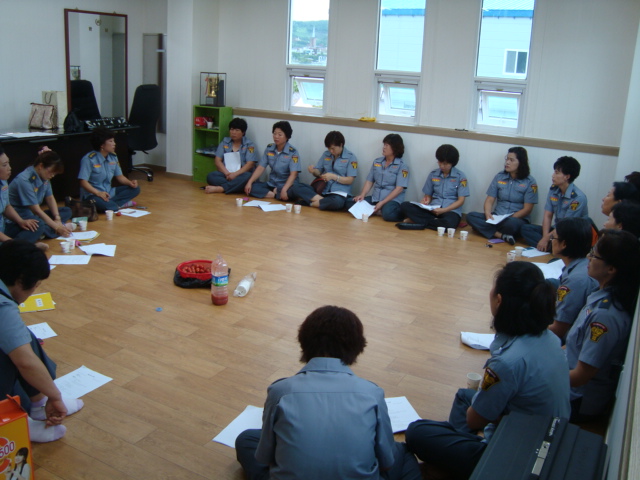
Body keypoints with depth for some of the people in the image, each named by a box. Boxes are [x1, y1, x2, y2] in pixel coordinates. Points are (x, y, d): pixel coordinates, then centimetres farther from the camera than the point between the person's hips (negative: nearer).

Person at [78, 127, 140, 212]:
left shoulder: (113, 157, 6)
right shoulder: (89, 159, -14)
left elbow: (119, 176, 12)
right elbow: (83, 182, -19)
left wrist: (130, 182, -10)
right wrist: (98, 193, -34)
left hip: (109, 192, 8)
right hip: (92, 194, -7)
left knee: (135, 189, -8)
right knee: (100, 202, -42)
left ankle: (109, 203, -19)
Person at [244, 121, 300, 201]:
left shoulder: (292, 152, -10)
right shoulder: (269, 148, 5)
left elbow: (293, 174, -18)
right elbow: (260, 168, 3)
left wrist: (284, 190, -34)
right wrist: (249, 182, -11)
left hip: (287, 185, -5)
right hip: (271, 184, 5)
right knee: (251, 187, -20)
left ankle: (275, 192, -12)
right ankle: (276, 195, -21)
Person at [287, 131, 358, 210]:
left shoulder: (351, 158, 0)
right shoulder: (326, 154, 13)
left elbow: (350, 180, -4)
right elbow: (318, 173, 15)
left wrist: (333, 176, -16)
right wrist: (313, 171, -9)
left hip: (339, 192, -4)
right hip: (322, 190, 4)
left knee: (336, 202, -43)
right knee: (296, 187, -17)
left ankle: (311, 203, -21)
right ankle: (321, 199, -27)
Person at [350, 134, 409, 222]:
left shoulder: (402, 166, -3)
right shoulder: (377, 162, 14)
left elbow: (399, 189, -11)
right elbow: (369, 181, 14)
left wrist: (382, 203, -19)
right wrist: (362, 195, -5)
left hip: (392, 200, -6)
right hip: (374, 198, 6)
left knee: (388, 213, -40)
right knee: (350, 204, -16)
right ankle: (379, 212, -16)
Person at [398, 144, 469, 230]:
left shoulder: (460, 176, 0)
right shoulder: (433, 174, 10)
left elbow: (461, 201, -4)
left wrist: (443, 210, -17)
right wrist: (426, 201, -8)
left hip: (451, 211, -3)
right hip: (432, 210, 4)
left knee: (449, 223, -41)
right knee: (405, 206, -19)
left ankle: (417, 221, -19)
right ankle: (435, 221, -19)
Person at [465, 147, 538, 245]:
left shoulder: (530, 182, -2)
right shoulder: (499, 177, 9)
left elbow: (527, 209, -5)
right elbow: (489, 200, 5)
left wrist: (509, 218, -18)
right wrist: (488, 213, -16)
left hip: (517, 219, -5)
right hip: (496, 218, 5)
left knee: (511, 224, -41)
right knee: (471, 216, -22)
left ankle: (491, 231, -12)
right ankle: (502, 236, -29)